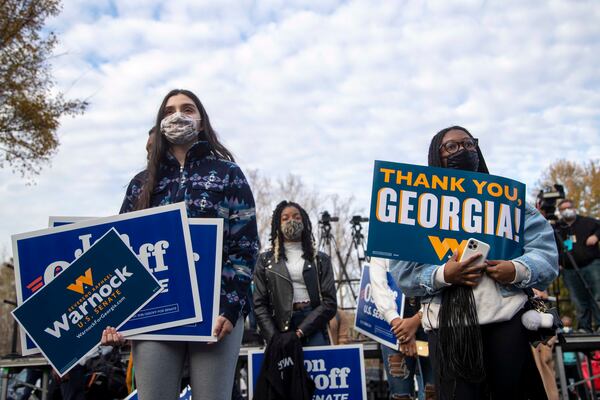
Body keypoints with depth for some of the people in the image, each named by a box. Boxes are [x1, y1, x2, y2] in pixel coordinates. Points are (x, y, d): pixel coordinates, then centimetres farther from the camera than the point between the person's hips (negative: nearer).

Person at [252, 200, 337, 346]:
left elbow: (329, 302, 2)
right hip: (280, 327, 0)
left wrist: (300, 332, -9)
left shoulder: (320, 259, 11)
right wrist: (274, 338, -9)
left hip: (313, 324, 0)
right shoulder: (265, 260, 11)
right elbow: (259, 304, 5)